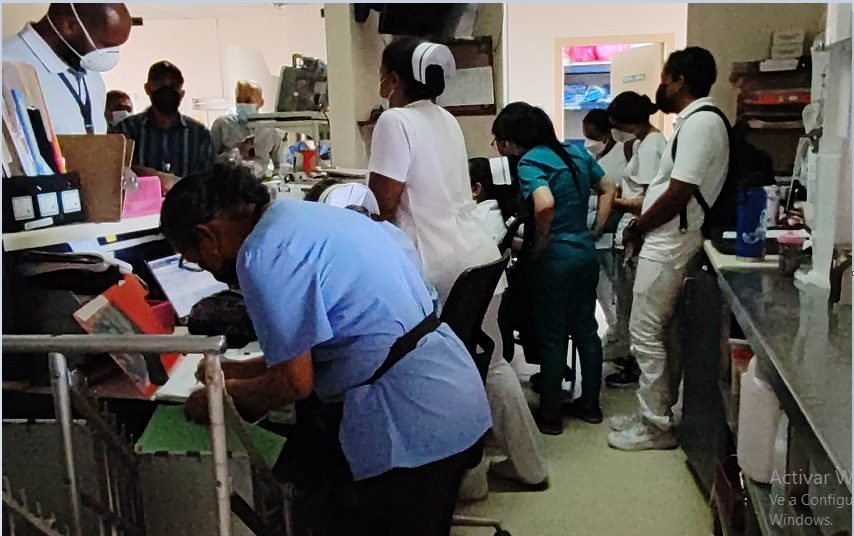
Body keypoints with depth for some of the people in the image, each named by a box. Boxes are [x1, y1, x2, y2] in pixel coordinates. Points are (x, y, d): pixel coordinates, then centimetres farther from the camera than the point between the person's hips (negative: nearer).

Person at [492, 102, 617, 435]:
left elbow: (545, 204, -32)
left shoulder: (529, 162, -15)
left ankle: (550, 416, 15)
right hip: (585, 252, 8)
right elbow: (608, 190, 17)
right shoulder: (576, 152, 9)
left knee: (552, 336, 3)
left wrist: (540, 243, -18)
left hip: (554, 258, -7)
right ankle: (590, 405, 29)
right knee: (585, 329, 16)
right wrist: (596, 231, 14)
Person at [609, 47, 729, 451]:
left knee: (646, 334, -3)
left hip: (667, 247, -10)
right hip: (666, 243, 10)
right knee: (657, 333, 15)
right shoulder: (695, 121, 15)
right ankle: (655, 412, 26)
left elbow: (679, 194, -21)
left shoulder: (700, 123, -17)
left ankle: (656, 427, 8)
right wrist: (641, 218, 9)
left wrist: (636, 229, -10)